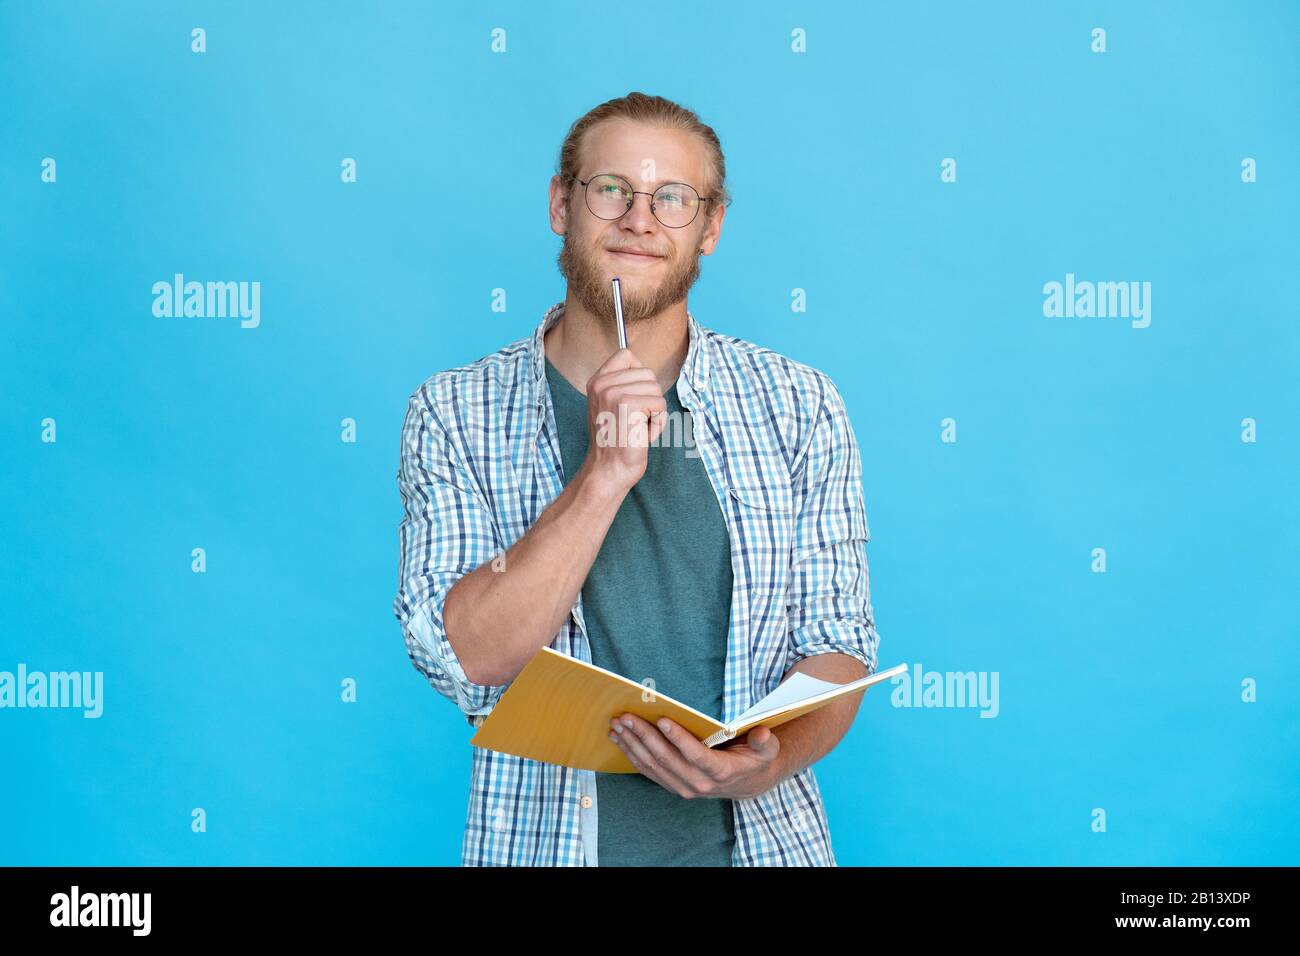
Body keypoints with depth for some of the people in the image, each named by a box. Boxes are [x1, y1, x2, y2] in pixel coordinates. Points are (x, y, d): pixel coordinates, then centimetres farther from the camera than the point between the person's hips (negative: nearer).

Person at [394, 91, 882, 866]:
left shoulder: (799, 406, 3)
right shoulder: (456, 414, 0)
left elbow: (837, 641, 4)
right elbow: (465, 662, -10)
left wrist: (766, 764, -15)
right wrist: (604, 476, -18)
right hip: (546, 841, 0)